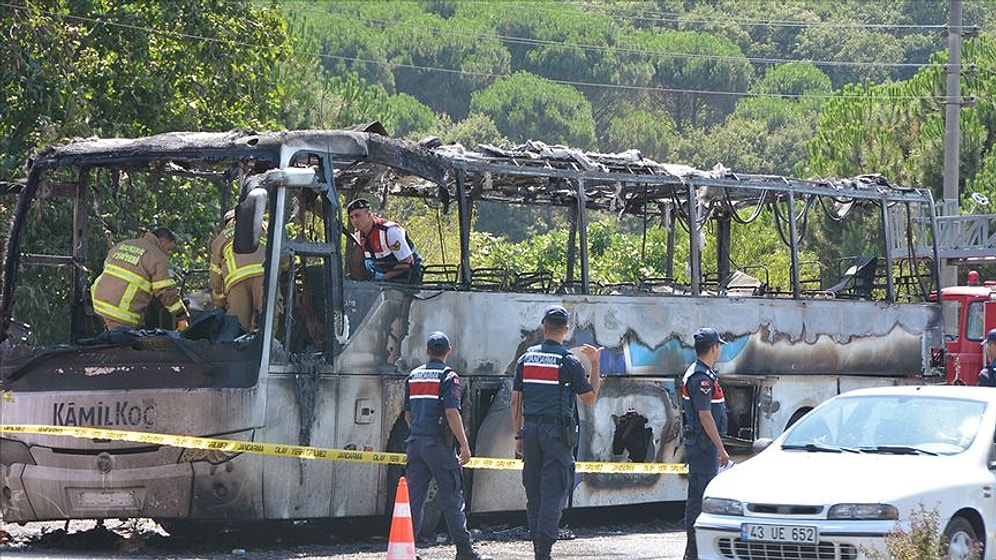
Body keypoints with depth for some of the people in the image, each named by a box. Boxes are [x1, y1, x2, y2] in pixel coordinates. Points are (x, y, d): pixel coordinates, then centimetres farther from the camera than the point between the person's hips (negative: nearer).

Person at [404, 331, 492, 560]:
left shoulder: (414, 376, 13)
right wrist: (464, 445, -13)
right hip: (439, 443, -6)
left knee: (414, 496, 6)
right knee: (452, 498, -1)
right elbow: (452, 413, -16)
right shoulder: (448, 376, -7)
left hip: (415, 441, 6)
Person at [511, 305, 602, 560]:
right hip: (558, 431, -4)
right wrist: (595, 364, 9)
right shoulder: (569, 362, -6)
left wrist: (519, 435, 13)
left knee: (533, 491, 11)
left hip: (531, 429, 5)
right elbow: (590, 398, 2)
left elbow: (516, 400, 8)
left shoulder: (526, 358, 7)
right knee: (553, 491, -4)